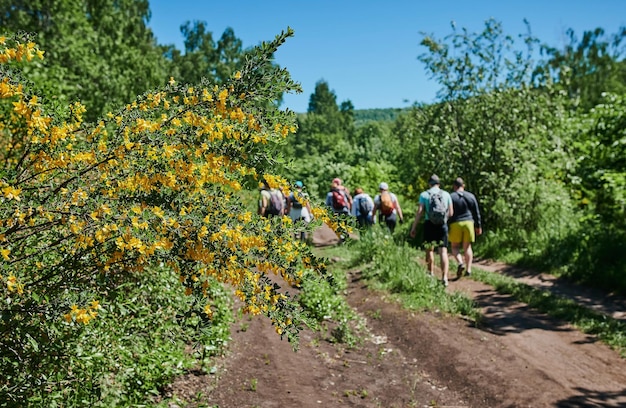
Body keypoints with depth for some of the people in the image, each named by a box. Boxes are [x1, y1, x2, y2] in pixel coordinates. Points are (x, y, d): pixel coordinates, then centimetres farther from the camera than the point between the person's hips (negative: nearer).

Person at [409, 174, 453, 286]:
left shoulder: (424, 194, 1)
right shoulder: (446, 194, 7)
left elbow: (419, 212, -7)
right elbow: (451, 213, 6)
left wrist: (414, 227, -4)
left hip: (429, 224, -1)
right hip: (442, 225, 1)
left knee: (430, 249, 16)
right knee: (443, 251, -2)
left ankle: (431, 274, 25)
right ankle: (444, 277, -13)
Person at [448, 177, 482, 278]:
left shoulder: (450, 197, -3)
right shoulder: (471, 196, 6)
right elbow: (476, 212, 9)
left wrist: (446, 227, 0)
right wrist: (478, 226, 16)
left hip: (455, 224, -3)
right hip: (468, 223, 3)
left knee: (455, 247, 8)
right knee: (467, 247, 9)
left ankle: (460, 263, -15)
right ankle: (468, 269, 6)